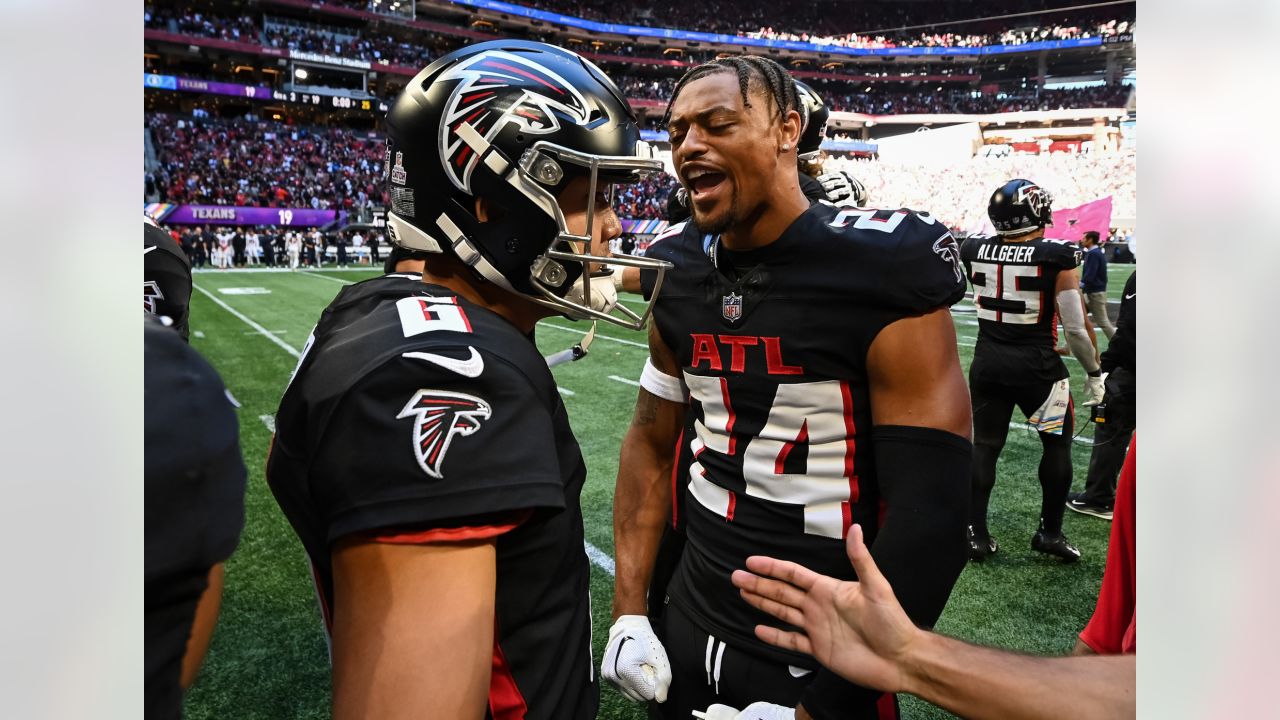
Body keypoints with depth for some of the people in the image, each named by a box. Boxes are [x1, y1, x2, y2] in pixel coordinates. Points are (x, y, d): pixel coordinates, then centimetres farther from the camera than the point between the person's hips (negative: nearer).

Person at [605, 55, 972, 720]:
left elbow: (929, 510, -18)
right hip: (684, 626, 6)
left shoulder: (878, 271, -18)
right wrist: (629, 612, 3)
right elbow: (652, 442, 7)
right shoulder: (682, 276, -1)